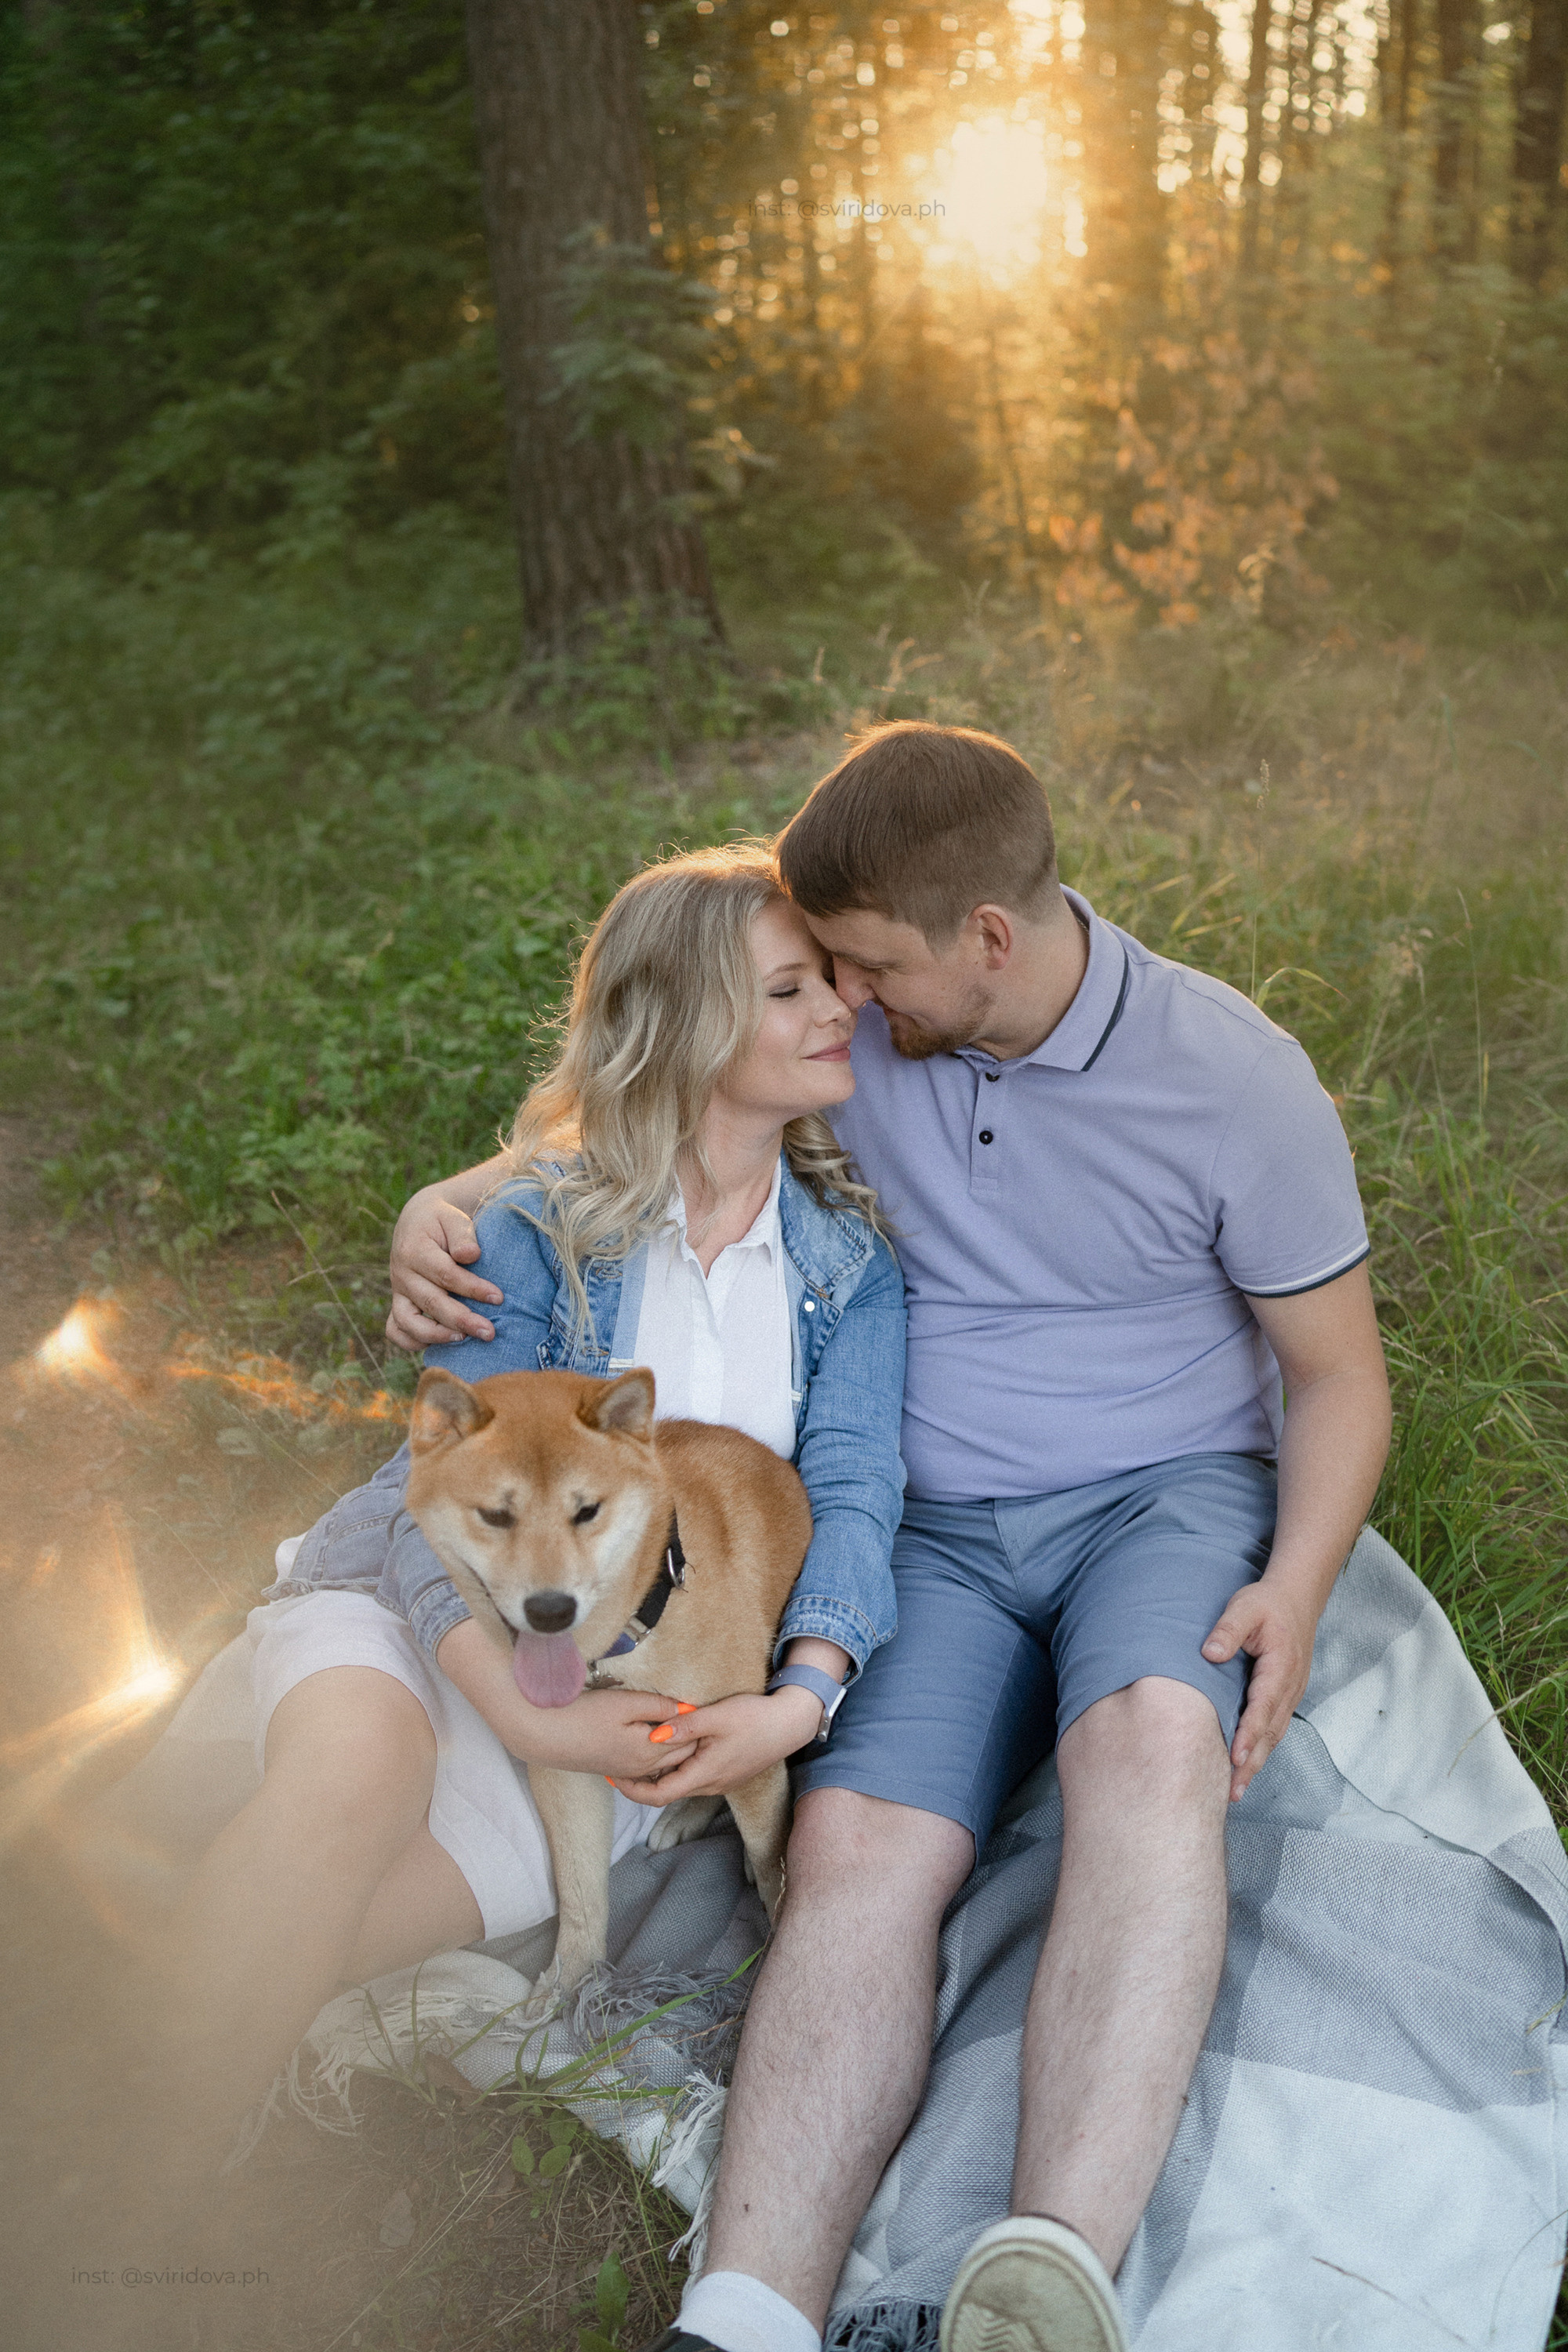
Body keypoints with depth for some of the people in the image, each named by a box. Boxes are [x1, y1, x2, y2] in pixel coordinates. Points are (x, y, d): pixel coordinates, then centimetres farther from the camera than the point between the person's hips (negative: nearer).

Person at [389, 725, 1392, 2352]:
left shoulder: (1233, 1077, -6)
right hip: (938, 1528, 2)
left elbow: (1337, 1373, 2)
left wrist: (1293, 1588, -15)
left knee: (1152, 1743, -37)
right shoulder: (849, 1035, 1)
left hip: (1170, 1489, -2)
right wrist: (445, 1213, -7)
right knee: (856, 1844, -26)